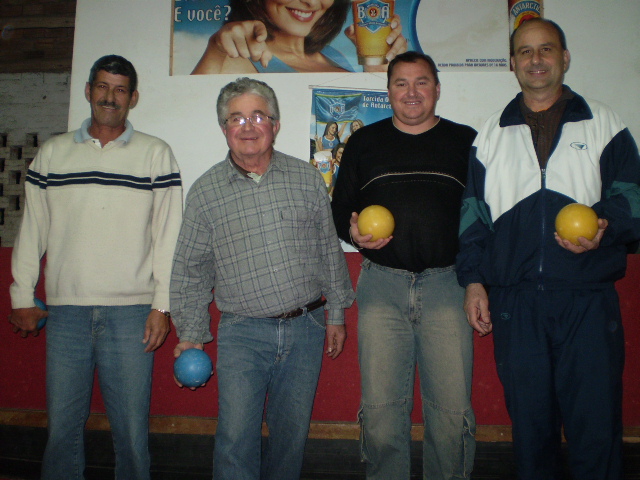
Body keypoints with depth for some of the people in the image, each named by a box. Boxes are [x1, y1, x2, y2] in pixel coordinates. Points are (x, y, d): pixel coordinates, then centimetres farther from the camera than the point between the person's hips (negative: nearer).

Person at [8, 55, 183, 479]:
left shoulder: (156, 155, 5)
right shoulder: (52, 153, 12)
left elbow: (168, 234, 1)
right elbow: (32, 229, 15)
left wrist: (162, 305, -4)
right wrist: (22, 297, 10)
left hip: (131, 312, -2)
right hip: (65, 312, 2)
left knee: (132, 428, 2)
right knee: (62, 425, 8)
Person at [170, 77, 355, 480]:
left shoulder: (308, 179, 4)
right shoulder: (206, 191, 1)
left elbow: (331, 250, 9)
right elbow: (190, 270, 5)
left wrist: (336, 314, 10)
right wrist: (191, 335, 2)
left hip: (306, 328, 2)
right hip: (242, 332, -1)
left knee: (292, 433, 13)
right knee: (236, 436, -4)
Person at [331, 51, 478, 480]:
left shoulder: (466, 142, 11)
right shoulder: (364, 143, 14)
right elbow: (340, 208, 18)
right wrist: (353, 231, -4)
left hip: (447, 283, 0)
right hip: (382, 286, 1)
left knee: (453, 408, 1)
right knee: (381, 408, 3)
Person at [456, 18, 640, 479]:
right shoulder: (492, 134, 14)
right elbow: (475, 212, 12)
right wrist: (473, 280, 4)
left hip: (589, 298, -1)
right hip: (515, 300, 2)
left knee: (596, 418, 1)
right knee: (528, 418, 10)